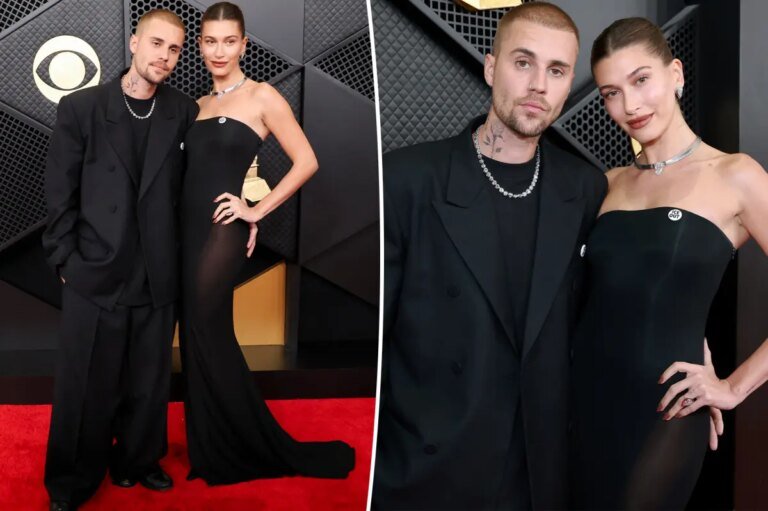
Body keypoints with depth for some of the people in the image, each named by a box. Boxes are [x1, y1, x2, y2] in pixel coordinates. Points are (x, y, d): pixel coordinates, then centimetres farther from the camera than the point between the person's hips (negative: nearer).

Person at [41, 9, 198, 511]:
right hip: (95, 275, -2)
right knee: (86, 389, 10)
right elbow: (60, 196, -2)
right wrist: (67, 261, -3)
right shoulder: (80, 107, -4)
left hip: (158, 278, 2)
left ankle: (137, 460, 39)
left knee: (149, 384, 15)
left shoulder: (184, 112, 2)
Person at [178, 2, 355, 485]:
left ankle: (254, 448, 16)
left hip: (221, 229, -7)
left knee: (208, 335, -2)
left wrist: (257, 211, -10)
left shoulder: (262, 96, -5)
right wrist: (183, 224, 8)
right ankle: (213, 451, 24)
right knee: (199, 337, 10)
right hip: (190, 227, 7)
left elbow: (306, 162, -10)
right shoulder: (200, 104, 15)